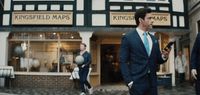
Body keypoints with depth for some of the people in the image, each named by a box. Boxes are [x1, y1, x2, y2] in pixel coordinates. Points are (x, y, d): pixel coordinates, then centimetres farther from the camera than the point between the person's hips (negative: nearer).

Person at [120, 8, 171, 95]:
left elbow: (157, 60, 16)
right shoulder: (128, 38, -5)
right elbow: (123, 62, -8)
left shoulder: (154, 39, 12)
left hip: (152, 82, 5)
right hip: (137, 83, -5)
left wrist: (164, 56, -5)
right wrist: (129, 82, -15)